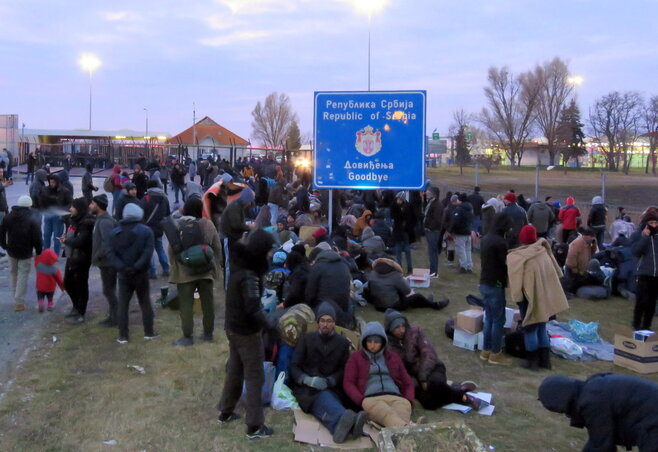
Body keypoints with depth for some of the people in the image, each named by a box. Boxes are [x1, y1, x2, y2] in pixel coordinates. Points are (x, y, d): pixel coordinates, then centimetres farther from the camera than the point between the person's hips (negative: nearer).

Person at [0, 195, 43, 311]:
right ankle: (19, 303, 2)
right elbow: (37, 239, -18)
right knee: (23, 276, 1)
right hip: (25, 253, -5)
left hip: (11, 250, 5)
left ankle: (15, 298, 27)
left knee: (13, 273, 21)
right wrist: (39, 252, -5)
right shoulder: (31, 222, -18)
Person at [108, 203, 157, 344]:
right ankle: (149, 332, 17)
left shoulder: (115, 232, 3)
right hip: (141, 274, -2)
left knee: (122, 305, 6)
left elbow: (112, 254, -7)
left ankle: (123, 336, 6)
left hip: (123, 275, 2)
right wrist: (136, 267, -16)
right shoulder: (146, 231, -6)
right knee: (145, 303, 11)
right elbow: (148, 252, -16)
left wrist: (122, 267, -14)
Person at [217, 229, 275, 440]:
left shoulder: (239, 263, 0)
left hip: (233, 327, 9)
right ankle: (254, 426, 7)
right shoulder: (249, 276, -27)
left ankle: (226, 412, 36)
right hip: (247, 331, -9)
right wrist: (271, 326, -16)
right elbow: (253, 310, -27)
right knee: (254, 377, 1)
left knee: (235, 370, 22)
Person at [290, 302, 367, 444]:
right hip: (307, 389, -1)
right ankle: (349, 422, -70)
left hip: (331, 389, 1)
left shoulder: (343, 343, 16)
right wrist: (307, 379, -14)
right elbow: (294, 366, 7)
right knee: (324, 397, -38)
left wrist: (329, 381, -9)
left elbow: (344, 370, 12)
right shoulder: (306, 339, 13)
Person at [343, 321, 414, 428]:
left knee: (402, 418, -39)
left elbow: (407, 382, 29)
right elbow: (348, 383, 12)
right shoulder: (356, 357, 22)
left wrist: (409, 400, 7)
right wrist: (362, 401, -6)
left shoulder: (393, 357, 28)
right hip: (370, 399, -3)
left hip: (396, 398, 3)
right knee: (389, 415, -42)